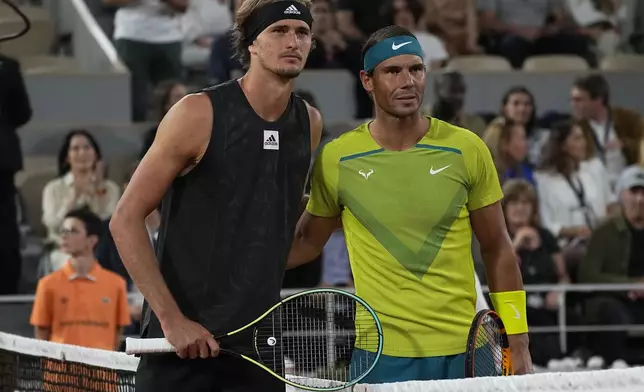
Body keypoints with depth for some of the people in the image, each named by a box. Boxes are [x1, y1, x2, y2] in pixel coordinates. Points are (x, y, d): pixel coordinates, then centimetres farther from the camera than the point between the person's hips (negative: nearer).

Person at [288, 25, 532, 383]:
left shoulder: (466, 150, 0)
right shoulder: (336, 159, -1)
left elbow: (497, 249, 7)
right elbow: (307, 241, 13)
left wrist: (517, 341, 3)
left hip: (462, 352, 1)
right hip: (382, 353, 0)